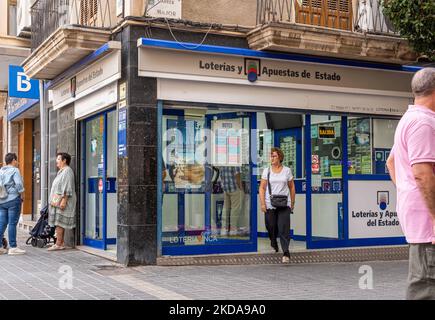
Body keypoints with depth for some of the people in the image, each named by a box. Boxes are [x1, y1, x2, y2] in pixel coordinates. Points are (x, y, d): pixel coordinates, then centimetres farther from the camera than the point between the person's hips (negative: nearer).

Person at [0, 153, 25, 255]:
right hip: (13, 200, -7)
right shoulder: (14, 170, -7)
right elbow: (18, 184, -18)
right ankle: (13, 247, -3)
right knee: (12, 223, -5)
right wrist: (21, 192, -4)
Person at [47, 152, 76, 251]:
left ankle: (59, 244, -9)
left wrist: (64, 201, -25)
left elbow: (67, 189, -20)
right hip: (58, 201, 10)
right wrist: (54, 201, 24)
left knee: (59, 223, -10)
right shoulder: (61, 171, 21)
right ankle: (61, 243, 12)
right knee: (58, 223, 9)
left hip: (62, 201, -10)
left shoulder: (67, 171, -12)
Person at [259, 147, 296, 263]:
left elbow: (292, 187, 11)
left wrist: (292, 203, 8)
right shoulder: (266, 171, 4)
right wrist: (262, 203, -7)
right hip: (269, 205, 1)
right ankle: (274, 245, 37)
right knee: (271, 227, 8)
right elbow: (262, 188, 2)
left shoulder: (287, 170, 5)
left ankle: (286, 253, -11)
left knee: (284, 229, -10)